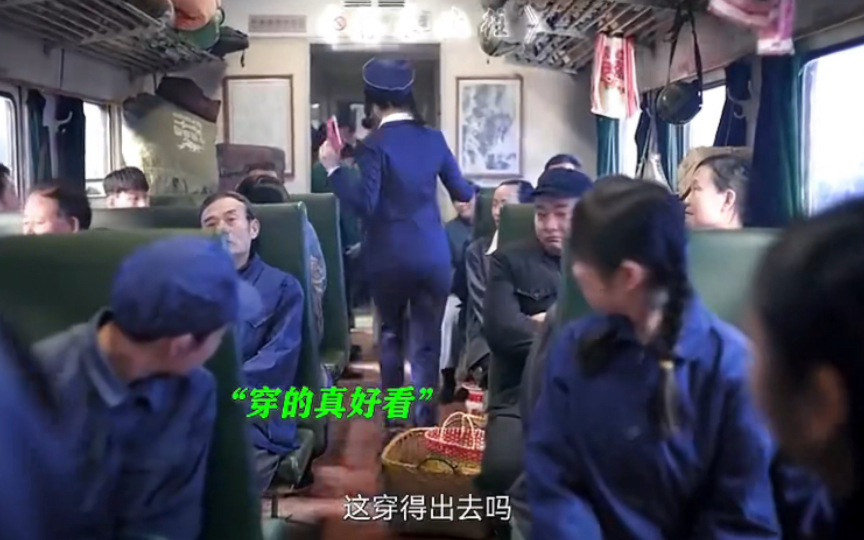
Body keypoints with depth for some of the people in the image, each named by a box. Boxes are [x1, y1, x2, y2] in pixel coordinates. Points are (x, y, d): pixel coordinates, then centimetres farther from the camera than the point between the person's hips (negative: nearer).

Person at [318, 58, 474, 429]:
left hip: (389, 257, -2)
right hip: (432, 255, 2)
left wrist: (334, 168, -9)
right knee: (426, 341, 6)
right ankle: (424, 422, 7)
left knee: (391, 334, 20)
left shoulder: (374, 145, -10)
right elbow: (462, 193, 8)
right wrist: (470, 191, 30)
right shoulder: (433, 139, 2)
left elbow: (364, 204, -17)